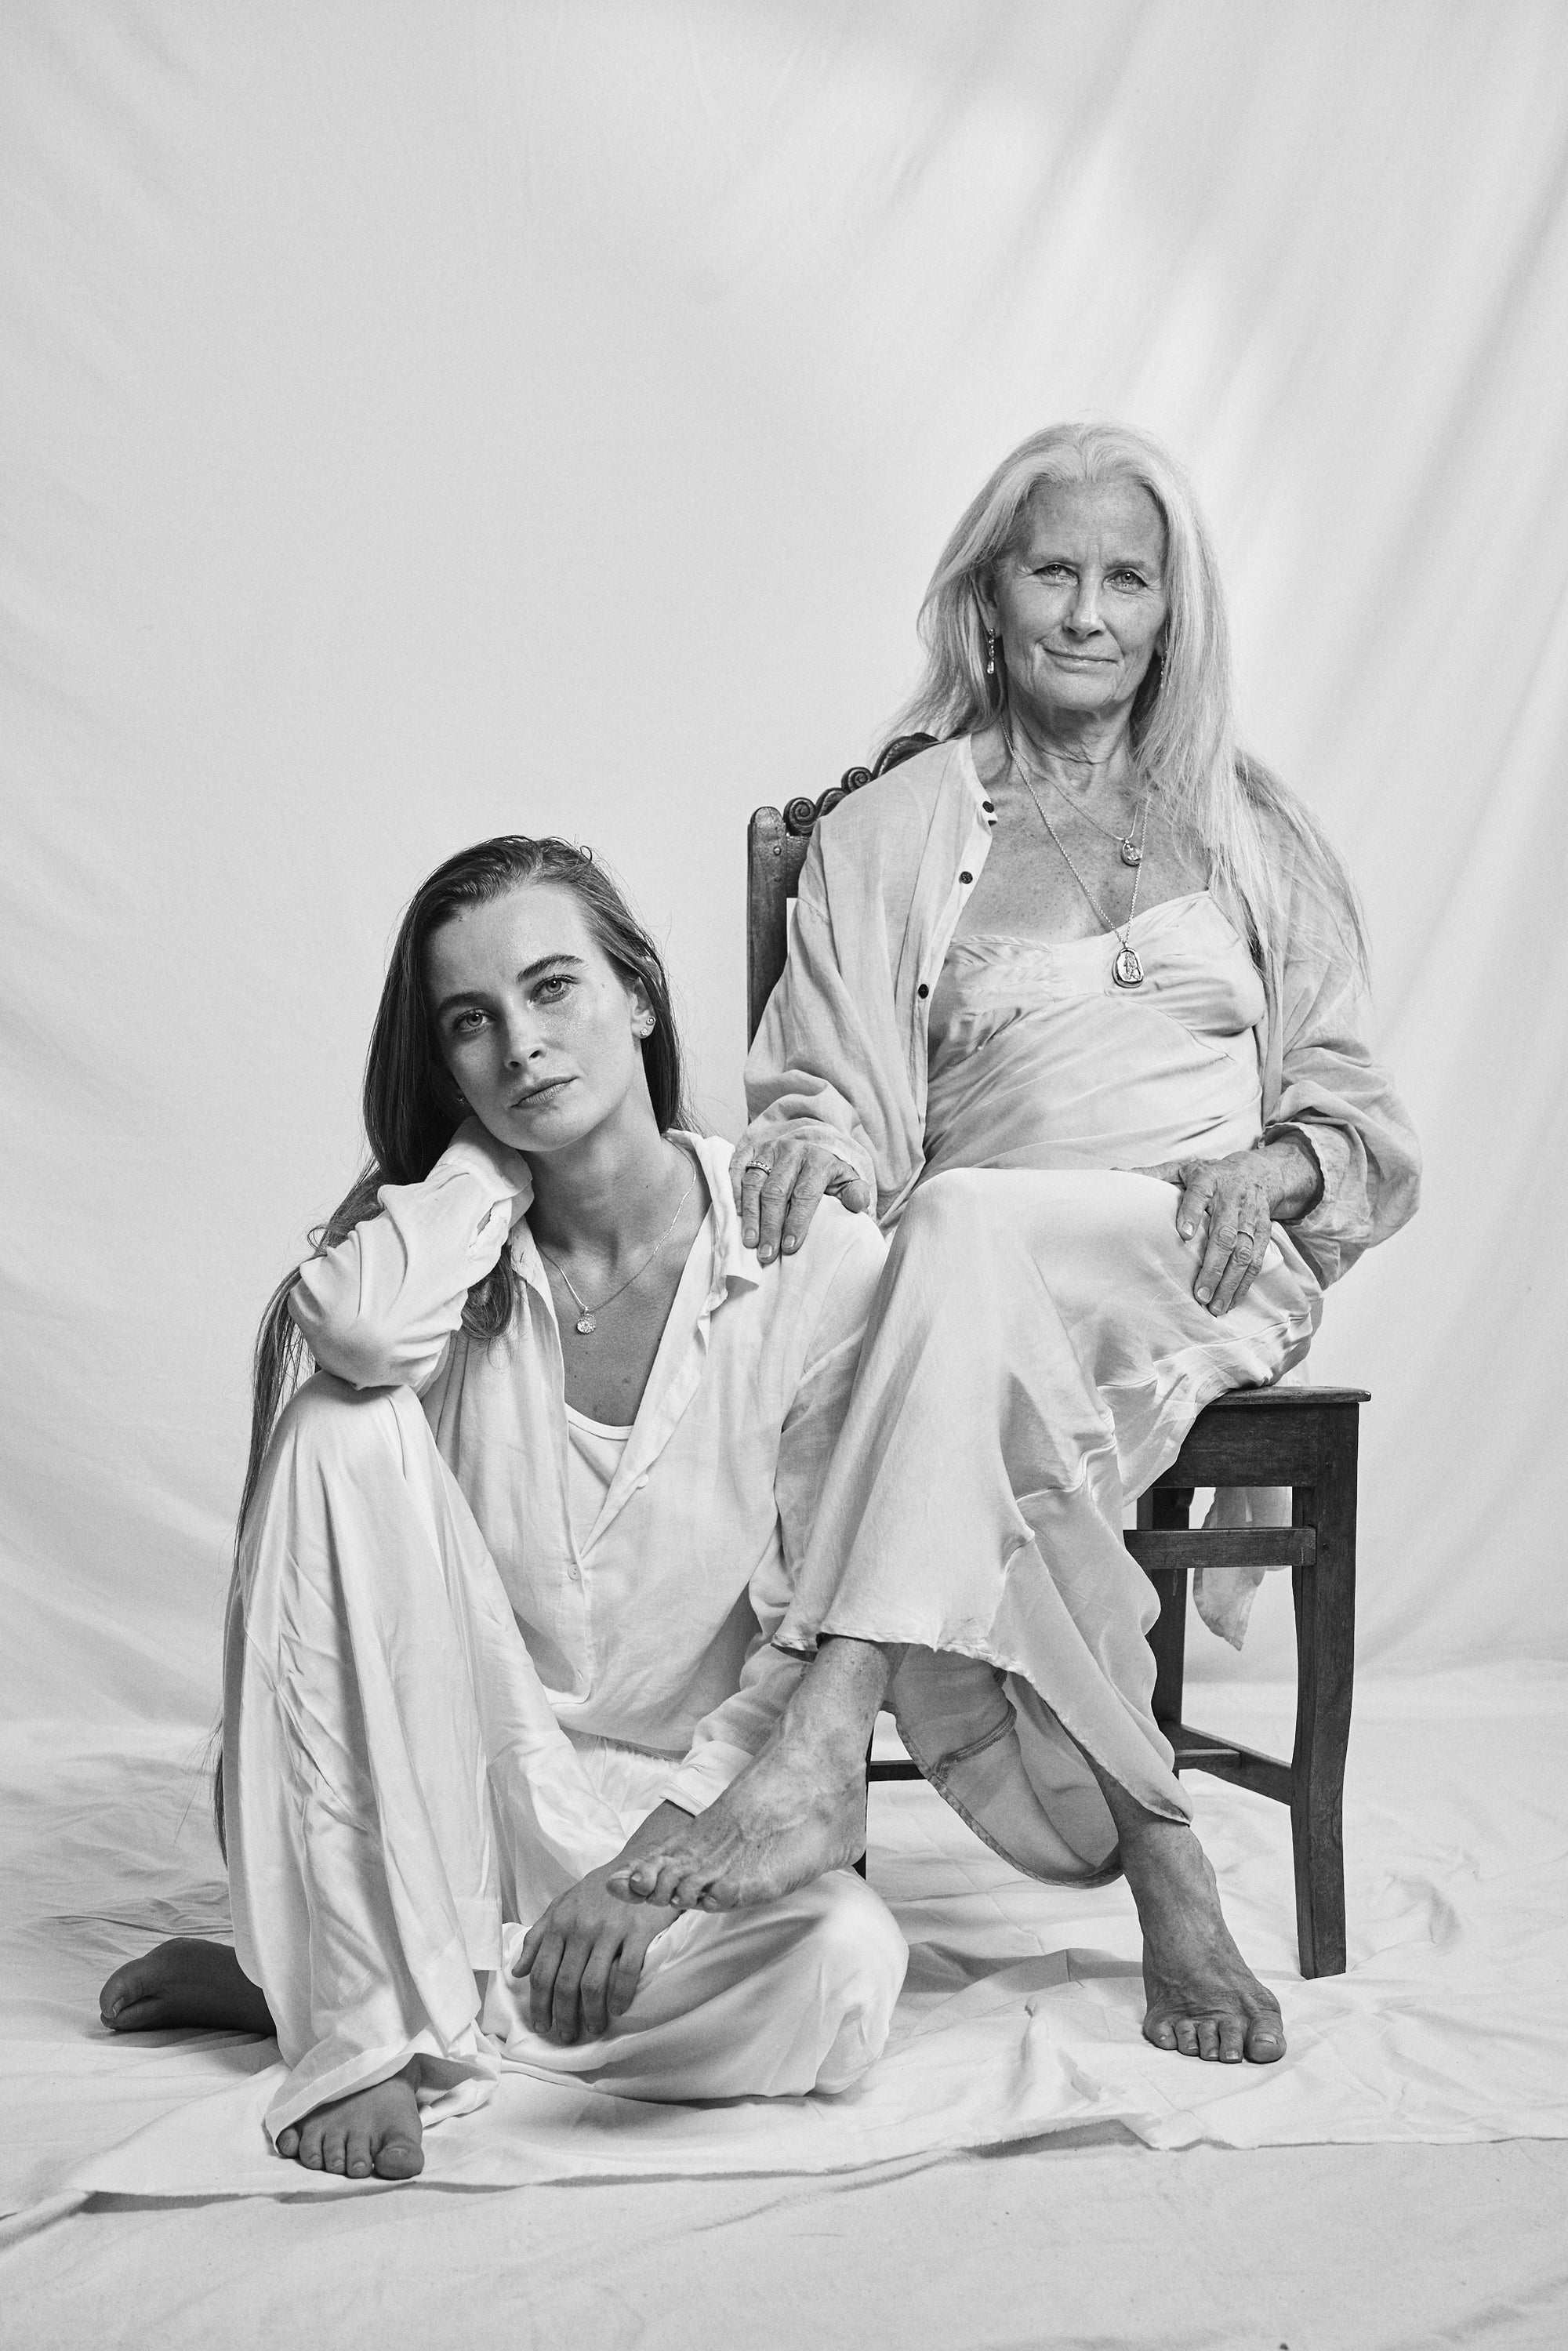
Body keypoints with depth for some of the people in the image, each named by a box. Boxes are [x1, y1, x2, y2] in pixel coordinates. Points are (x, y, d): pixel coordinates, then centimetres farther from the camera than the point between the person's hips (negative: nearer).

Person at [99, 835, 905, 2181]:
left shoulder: (818, 1262, -8)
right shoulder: (452, 1255, -1)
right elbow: (354, 1329, -29)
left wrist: (656, 1852, -21)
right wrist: (497, 1152, -11)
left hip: (685, 1804, 0)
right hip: (455, 1787, 1)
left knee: (839, 1970, -33)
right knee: (345, 1427, -23)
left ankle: (286, 1976, -14)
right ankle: (362, 2015, -21)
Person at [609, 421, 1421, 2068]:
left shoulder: (1255, 835, 21)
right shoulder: (888, 835, 17)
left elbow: (1357, 1118, 17)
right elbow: (828, 1095, 9)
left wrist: (1268, 1170, -6)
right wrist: (810, 1149, -16)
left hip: (1218, 1273, -1)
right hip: (982, 1280, 1)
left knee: (963, 1232, -35)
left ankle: (822, 1747, -46)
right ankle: (1163, 1866, -31)